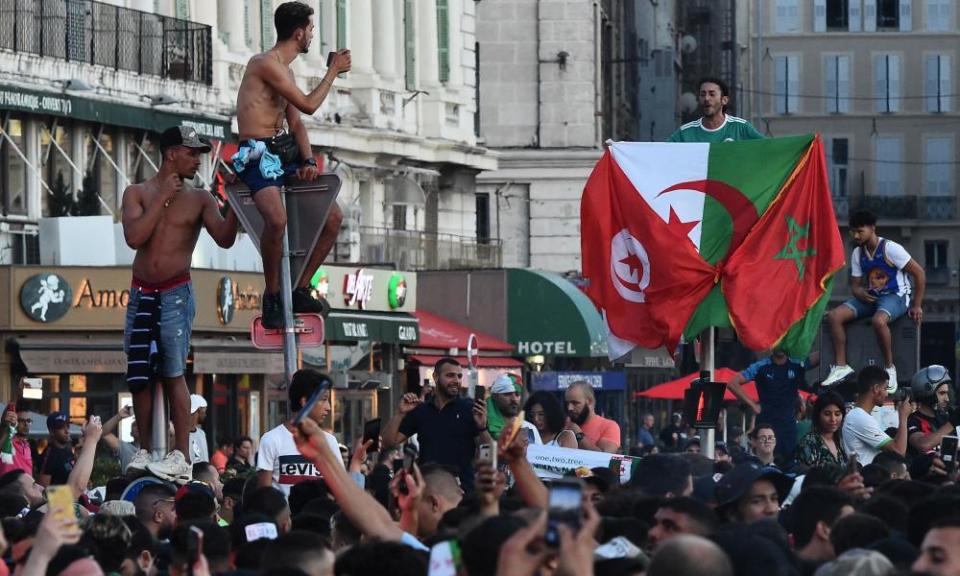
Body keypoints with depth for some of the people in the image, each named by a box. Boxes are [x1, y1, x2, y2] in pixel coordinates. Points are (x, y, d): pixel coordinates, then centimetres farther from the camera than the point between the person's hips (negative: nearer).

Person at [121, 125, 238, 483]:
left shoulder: (199, 199, 6)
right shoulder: (138, 193, 7)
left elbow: (224, 239, -6)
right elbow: (134, 237, -9)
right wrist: (163, 198, -7)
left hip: (176, 294, -3)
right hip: (141, 294, 3)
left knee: (173, 373, -9)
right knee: (139, 376, 3)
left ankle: (181, 457, -12)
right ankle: (145, 453, 10)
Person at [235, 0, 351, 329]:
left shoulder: (285, 71, 18)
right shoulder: (266, 64, -13)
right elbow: (308, 105, -14)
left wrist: (308, 161, 1)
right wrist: (334, 71, -1)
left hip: (286, 151, 10)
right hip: (258, 154, -10)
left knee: (333, 217, 4)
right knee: (277, 219, -33)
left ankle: (301, 291, 14)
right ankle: (272, 295, -15)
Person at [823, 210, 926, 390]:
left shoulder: (890, 249, -14)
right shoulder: (858, 253, 6)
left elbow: (919, 273, -11)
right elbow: (855, 284, 12)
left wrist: (917, 306, -10)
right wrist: (859, 292, -15)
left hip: (895, 296, -7)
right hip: (870, 296, 7)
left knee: (878, 320, -40)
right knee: (834, 316, -15)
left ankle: (889, 367, -23)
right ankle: (841, 366, -12)